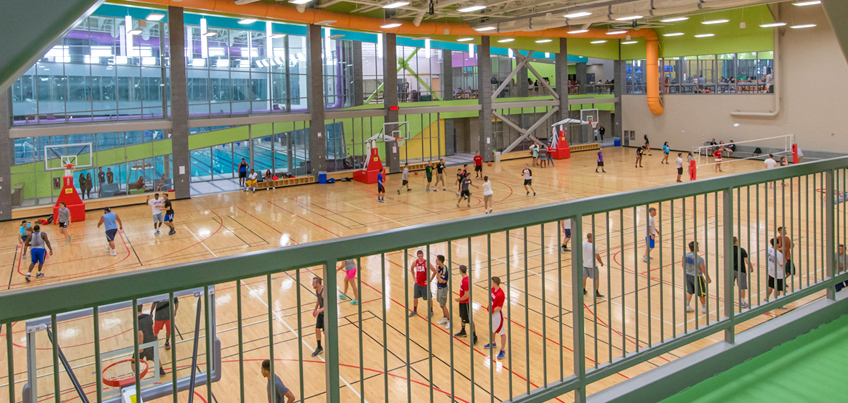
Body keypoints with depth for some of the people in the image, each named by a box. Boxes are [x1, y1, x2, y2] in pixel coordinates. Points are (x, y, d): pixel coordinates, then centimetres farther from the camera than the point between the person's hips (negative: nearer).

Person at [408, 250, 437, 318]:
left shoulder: (426, 263, -21)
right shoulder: (415, 262, -4)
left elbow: (435, 271, -18)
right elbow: (411, 268, 19)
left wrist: (430, 280, -14)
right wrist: (414, 277, 11)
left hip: (425, 284, -5)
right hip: (417, 283, 5)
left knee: (428, 298, 8)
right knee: (415, 297, 14)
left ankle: (431, 312, 25)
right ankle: (414, 311, 33)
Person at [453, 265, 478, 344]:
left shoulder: (466, 281, -30)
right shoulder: (464, 278, 0)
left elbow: (467, 295, -28)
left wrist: (459, 299, -15)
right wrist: (460, 298, 13)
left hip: (466, 303, -10)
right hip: (462, 302, 10)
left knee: (469, 320, 0)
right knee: (462, 317, 25)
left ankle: (474, 336, 10)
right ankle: (463, 332, 43)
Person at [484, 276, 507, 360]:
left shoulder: (500, 295, -31)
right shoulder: (492, 289, -5)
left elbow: (499, 308, -25)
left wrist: (491, 311, -12)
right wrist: (489, 307, 1)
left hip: (498, 314, -10)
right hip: (492, 313, 10)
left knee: (502, 332, 4)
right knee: (492, 329, 27)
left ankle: (503, 351, 14)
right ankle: (493, 344, 50)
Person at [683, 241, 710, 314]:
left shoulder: (685, 255, -12)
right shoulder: (699, 259, -28)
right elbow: (704, 271, -18)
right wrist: (708, 279, -1)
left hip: (687, 275, 5)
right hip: (696, 277, -5)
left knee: (689, 291, 23)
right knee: (701, 293, 16)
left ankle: (687, 306, 26)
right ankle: (704, 308, 32)